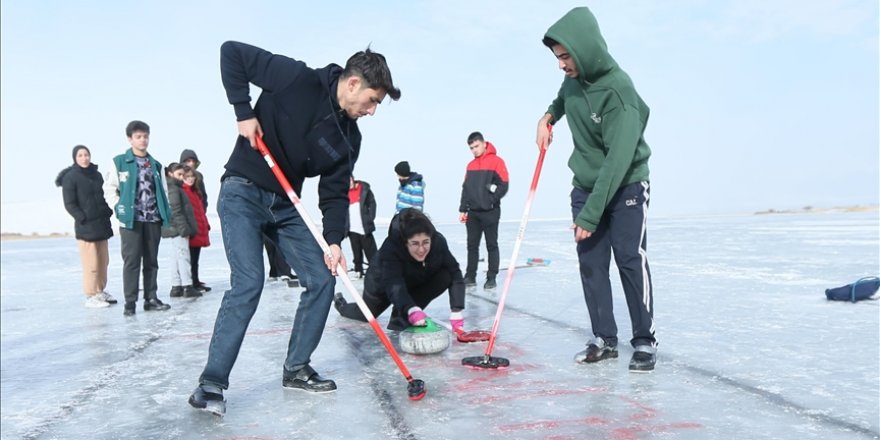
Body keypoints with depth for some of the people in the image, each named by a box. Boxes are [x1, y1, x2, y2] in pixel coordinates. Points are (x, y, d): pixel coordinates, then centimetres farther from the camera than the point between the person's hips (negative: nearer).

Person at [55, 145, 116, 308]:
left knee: (103, 260, 10)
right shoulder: (70, 177, -5)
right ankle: (91, 296, 0)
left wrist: (109, 212, 7)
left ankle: (101, 291, 21)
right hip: (85, 227, -6)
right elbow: (69, 204, -7)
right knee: (91, 263, -6)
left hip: (102, 224, 7)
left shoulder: (96, 174, 14)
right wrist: (84, 219, -13)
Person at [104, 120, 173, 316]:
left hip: (153, 219, 4)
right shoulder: (119, 162, 1)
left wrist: (166, 212, 7)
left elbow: (163, 191, 17)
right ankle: (130, 302, 4)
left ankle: (151, 298, 16)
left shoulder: (155, 165, 13)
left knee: (151, 261, 8)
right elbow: (109, 189, 2)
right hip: (131, 219, -4)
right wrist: (120, 209, -6)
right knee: (131, 261, -2)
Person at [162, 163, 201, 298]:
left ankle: (176, 287, 15)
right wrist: (184, 228, -20)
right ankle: (187, 287, -6)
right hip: (178, 228, -10)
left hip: (175, 229, 10)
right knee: (183, 255, -8)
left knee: (177, 257, 11)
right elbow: (175, 211, -19)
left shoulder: (174, 188, 19)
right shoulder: (173, 189, -12)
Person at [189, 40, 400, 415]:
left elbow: (335, 192, 1)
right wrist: (243, 111, -18)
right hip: (242, 194, -7)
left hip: (286, 205, 7)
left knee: (322, 279, 1)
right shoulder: (297, 79, -16)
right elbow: (232, 52, -12)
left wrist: (333, 240, -12)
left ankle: (296, 369, 15)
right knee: (249, 282, -19)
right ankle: (211, 384, -7)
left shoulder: (349, 137, 1)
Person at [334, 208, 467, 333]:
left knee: (445, 277, -25)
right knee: (366, 315, 19)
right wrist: (412, 310, -71)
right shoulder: (390, 248, -42)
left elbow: (455, 274, -32)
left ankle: (401, 316, -9)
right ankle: (340, 304, 56)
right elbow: (393, 284, -53)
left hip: (414, 282, 3)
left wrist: (456, 312, -44)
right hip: (382, 283, -2)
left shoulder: (439, 242, -33)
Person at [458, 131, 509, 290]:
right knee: (472, 245, 8)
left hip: (490, 212, -6)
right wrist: (463, 209, 11)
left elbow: (504, 185, -11)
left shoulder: (496, 161, -6)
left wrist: (491, 199, -14)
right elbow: (465, 188, 15)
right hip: (472, 213, 6)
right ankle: (470, 276, 16)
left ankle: (491, 278, 8)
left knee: (491, 245, 2)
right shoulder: (470, 165, 14)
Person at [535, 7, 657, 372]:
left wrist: (590, 216, -30)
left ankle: (645, 341, 6)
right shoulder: (573, 81, -2)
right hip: (585, 187, 7)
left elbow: (617, 160, -29)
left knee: (631, 260, -7)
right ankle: (604, 339, 11)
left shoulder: (619, 90, -25)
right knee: (590, 264, 3)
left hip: (625, 188, -6)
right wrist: (547, 117, 5)